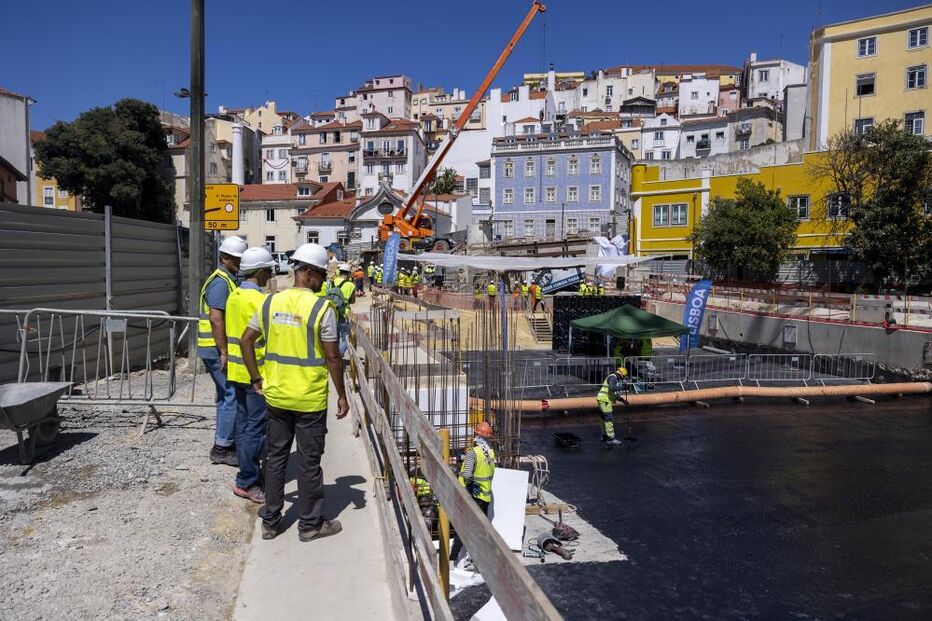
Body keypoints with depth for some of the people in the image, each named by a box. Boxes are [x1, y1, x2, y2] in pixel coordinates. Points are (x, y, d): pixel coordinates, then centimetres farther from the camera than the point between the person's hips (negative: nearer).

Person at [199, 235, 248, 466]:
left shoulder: (229, 281, 17)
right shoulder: (220, 282, -15)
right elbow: (216, 319, -23)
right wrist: (224, 352, -24)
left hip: (220, 349, 10)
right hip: (217, 349, -10)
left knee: (226, 395, 16)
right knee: (233, 395, -9)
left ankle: (225, 443, 25)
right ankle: (222, 448, -2)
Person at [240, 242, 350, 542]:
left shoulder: (271, 302, 1)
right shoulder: (321, 308, -15)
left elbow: (245, 341, 5)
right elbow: (333, 357, -14)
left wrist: (256, 379, 13)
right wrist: (342, 395, -4)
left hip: (276, 396, 5)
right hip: (310, 399, -5)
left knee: (276, 457, 17)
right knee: (309, 462, 8)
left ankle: (270, 521, 27)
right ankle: (310, 524, 21)